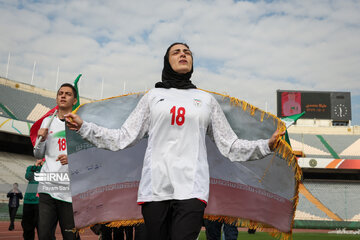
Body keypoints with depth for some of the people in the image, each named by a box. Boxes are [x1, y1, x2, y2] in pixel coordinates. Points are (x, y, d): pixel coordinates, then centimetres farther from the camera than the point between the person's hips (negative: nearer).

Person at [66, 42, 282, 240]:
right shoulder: (153, 96, 17)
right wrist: (83, 127, 5)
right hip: (155, 186, 1)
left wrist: (267, 145, 4)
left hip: (191, 188, 0)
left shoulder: (207, 99, 18)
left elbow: (230, 145, 16)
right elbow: (123, 138, 12)